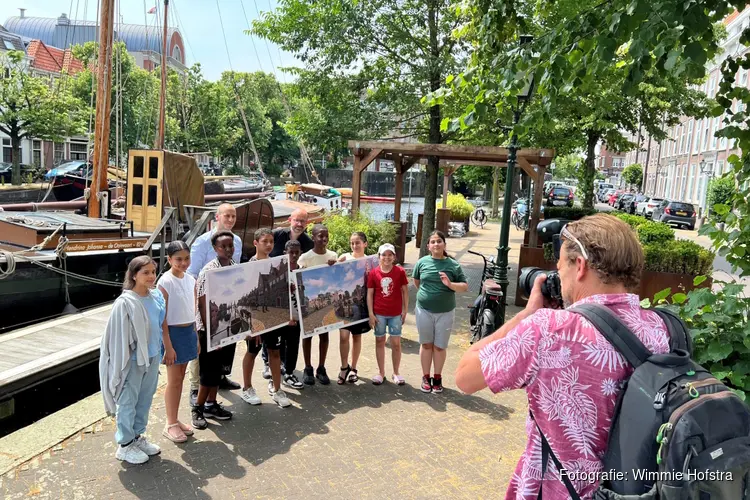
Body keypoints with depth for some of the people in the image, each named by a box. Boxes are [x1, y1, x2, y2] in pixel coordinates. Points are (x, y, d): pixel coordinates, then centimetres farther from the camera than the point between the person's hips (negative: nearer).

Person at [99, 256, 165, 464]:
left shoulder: (157, 296, 1)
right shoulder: (125, 303, -18)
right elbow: (120, 335, -15)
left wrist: (163, 350, 13)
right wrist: (124, 361, -13)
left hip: (152, 357, 6)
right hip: (133, 360, -6)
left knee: (145, 399, 18)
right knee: (128, 402, 8)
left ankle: (137, 436, 35)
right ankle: (125, 445, 22)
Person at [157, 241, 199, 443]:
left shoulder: (190, 280, 5)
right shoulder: (165, 282, -14)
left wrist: (196, 337, 12)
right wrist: (167, 345, -16)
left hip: (189, 331, 6)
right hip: (173, 332, -6)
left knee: (181, 378, 14)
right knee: (174, 380, 3)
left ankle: (176, 420, 26)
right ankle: (170, 424, 17)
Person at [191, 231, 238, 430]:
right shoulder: (208, 271, -17)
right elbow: (203, 305, -17)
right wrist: (211, 334, -18)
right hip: (211, 330, -7)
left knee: (219, 370, 18)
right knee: (209, 372, 3)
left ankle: (211, 405, 32)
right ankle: (198, 409, 20)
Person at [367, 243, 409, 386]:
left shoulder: (400, 271, -5)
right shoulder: (373, 273, -5)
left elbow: (405, 292, 1)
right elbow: (369, 294, -1)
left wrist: (405, 311, -1)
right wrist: (371, 314, -5)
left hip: (396, 314, 0)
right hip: (379, 314, 0)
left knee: (396, 343, 6)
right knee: (380, 341, 11)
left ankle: (396, 373, 21)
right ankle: (381, 372, 23)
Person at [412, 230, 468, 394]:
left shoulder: (453, 265, -5)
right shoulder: (422, 262, -3)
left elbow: (465, 286, -4)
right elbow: (416, 281, 14)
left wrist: (450, 284, -20)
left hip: (445, 312, -1)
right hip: (424, 310, 1)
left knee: (440, 346, 8)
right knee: (426, 344, 11)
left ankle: (437, 377, 24)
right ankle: (426, 377, 24)